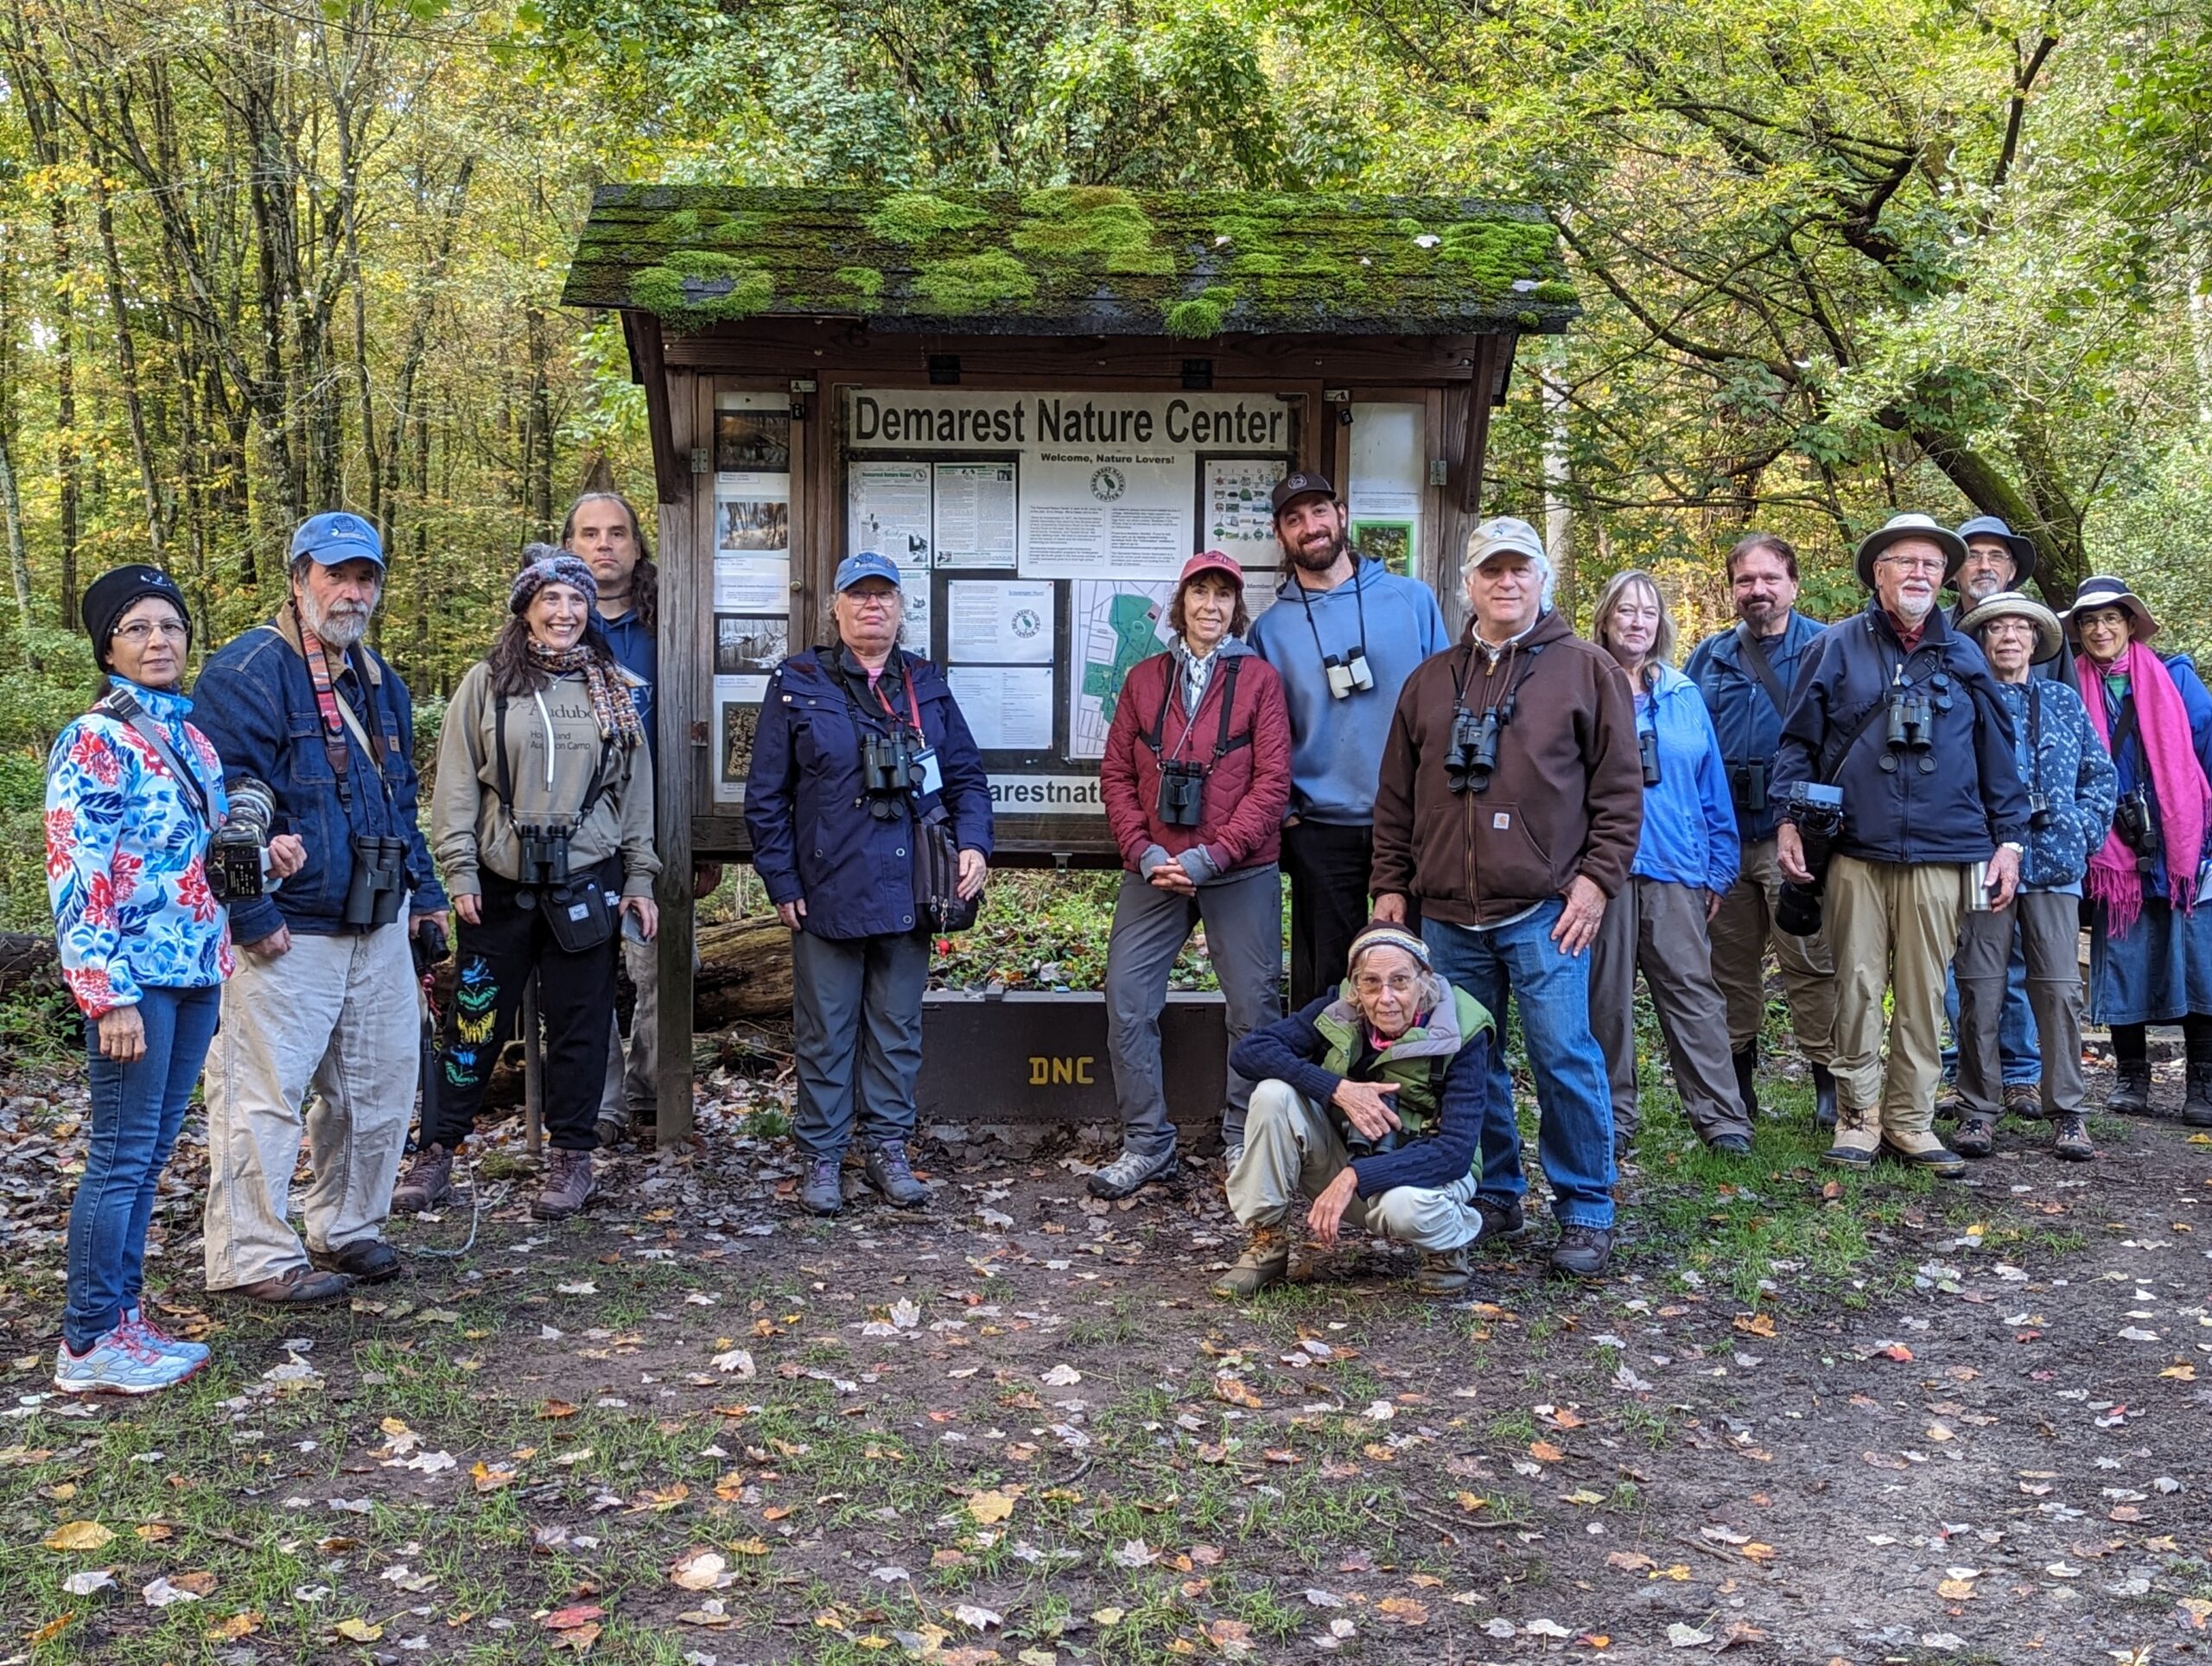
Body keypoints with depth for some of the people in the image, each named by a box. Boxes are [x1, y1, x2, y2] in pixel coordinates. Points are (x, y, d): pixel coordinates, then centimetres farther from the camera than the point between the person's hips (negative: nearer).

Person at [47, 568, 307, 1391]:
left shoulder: (189, 735, 13)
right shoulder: (94, 742, -10)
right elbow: (77, 880, -14)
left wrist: (261, 850, 5)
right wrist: (110, 995, -18)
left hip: (196, 969, 8)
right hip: (135, 976, -7)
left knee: (148, 1154, 13)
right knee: (121, 1156, -2)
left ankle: (124, 1319, 22)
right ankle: (88, 1345, 7)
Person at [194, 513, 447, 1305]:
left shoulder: (378, 680, 15)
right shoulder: (248, 672, -12)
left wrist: (422, 890, 18)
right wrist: (251, 915, -18)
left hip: (378, 927, 8)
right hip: (287, 935, -8)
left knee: (383, 1078, 14)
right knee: (266, 1094, -1)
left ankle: (347, 1228, 30)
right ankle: (255, 1257, 12)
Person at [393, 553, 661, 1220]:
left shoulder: (611, 689, 8)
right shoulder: (487, 683, 1)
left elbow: (635, 788, 10)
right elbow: (456, 784, 0)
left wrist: (639, 880, 6)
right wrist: (460, 871, -6)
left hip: (586, 883, 2)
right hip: (500, 883, -1)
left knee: (580, 1024, 6)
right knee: (475, 1020, 4)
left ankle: (572, 1158, 16)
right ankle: (437, 1152, 16)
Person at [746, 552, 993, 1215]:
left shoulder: (927, 686, 10)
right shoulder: (797, 685, 0)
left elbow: (967, 775, 14)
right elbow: (766, 795, 1)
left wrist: (973, 843, -2)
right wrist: (782, 883, -3)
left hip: (908, 896, 3)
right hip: (827, 896, -3)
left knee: (898, 1029, 11)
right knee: (825, 1032, 5)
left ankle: (887, 1148, 23)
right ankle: (821, 1158, 16)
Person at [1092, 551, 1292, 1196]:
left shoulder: (1259, 678, 0)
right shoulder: (1144, 679, 9)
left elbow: (1273, 780, -6)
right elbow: (1116, 774, 7)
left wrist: (1212, 856, -13)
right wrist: (1144, 852, -7)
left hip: (1240, 874, -2)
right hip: (1154, 871, 3)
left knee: (1253, 1008, 4)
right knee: (1126, 1002, -1)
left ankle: (1244, 1143, 20)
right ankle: (1145, 1144, 12)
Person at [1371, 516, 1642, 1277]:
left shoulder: (1587, 670, 4)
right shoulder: (1430, 681, 15)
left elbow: (1619, 789, 1)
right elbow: (1396, 797, 16)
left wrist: (1596, 879, -8)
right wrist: (1392, 884, 10)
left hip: (1545, 910, -4)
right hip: (1447, 913, 4)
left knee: (1564, 1057, -4)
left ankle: (1586, 1213, 7)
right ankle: (1495, 1198, 23)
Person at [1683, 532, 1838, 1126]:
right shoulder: (1709, 657, 15)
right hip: (1725, 835, 4)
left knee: (1811, 963, -6)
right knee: (1730, 964, 11)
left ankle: (1830, 1082, 3)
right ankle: (1735, 1083, 22)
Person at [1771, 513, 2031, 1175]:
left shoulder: (1963, 656, 11)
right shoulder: (1839, 647, 5)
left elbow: (1996, 755, 14)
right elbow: (1799, 740, 5)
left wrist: (2008, 841, 9)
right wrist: (1790, 821, -4)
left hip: (1941, 858, 2)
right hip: (1856, 853, -2)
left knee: (1923, 993, 5)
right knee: (1858, 988, 2)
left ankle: (1910, 1120, 14)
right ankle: (1857, 1116, 12)